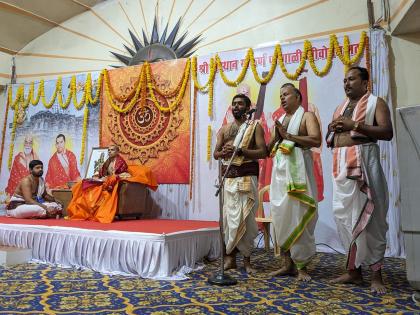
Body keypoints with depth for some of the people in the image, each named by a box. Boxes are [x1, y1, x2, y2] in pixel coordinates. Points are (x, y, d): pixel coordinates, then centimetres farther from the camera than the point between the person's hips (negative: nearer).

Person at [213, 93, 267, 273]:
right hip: (228, 176, 3)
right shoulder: (224, 129, 18)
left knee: (245, 218, -4)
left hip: (247, 176, -3)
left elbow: (263, 152, -5)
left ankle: (246, 260, 9)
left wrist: (239, 151, -15)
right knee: (228, 217, 1)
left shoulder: (255, 126, 6)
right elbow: (215, 154, 15)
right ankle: (231, 257, 12)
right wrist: (223, 152, -9)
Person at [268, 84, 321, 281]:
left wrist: (288, 136, -13)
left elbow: (316, 140, -13)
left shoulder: (307, 116, 4)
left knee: (298, 216, -6)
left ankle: (302, 266, 4)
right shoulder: (279, 120, 22)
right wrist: (275, 138, 0)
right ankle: (288, 264, 12)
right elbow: (268, 149, 20)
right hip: (279, 172, 6)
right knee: (280, 216, 3)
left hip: (298, 171, -6)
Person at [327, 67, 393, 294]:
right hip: (341, 167, 6)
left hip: (364, 163, -6)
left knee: (369, 216, -5)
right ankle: (354, 271, 16)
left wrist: (355, 125, -15)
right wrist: (333, 129, 2)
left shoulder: (376, 103, 4)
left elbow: (387, 132, -10)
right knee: (345, 216, 6)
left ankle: (376, 275, 6)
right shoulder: (340, 108, 22)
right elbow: (329, 140, 24)